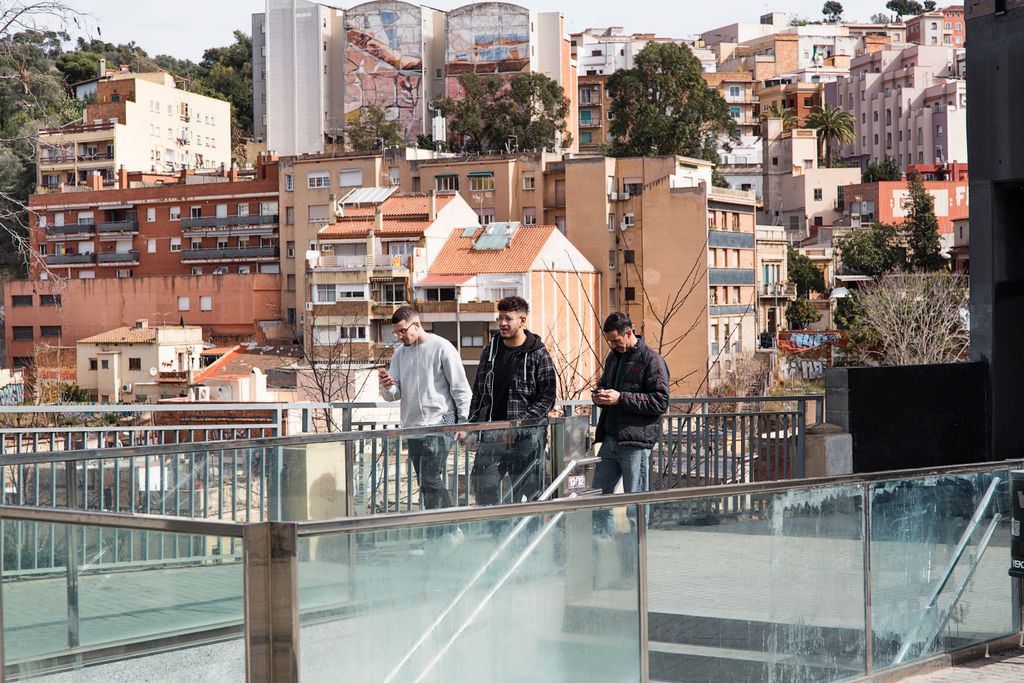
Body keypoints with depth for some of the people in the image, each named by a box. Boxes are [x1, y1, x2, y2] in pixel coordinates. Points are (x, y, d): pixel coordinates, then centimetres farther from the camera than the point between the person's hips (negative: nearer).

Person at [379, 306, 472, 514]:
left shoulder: (441, 347, -6)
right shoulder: (400, 353, 13)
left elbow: (460, 387, -5)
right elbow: (394, 395, 11)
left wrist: (462, 421, -9)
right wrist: (386, 386, -12)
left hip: (439, 425, -7)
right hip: (412, 426, 7)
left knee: (431, 480, -15)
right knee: (425, 483, 8)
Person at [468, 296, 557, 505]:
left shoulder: (538, 354, -4)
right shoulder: (490, 350, 12)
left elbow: (547, 398, -8)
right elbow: (478, 391, 18)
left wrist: (518, 425, -15)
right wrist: (473, 424, 8)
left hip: (526, 439, -4)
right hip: (491, 437, 4)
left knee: (525, 494, 0)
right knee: (484, 488, -1)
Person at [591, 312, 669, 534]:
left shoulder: (651, 360, -8)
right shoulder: (613, 357, 17)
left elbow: (660, 401, -14)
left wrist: (621, 398, -18)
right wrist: (599, 396, 6)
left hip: (636, 442, -8)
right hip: (610, 439, 8)